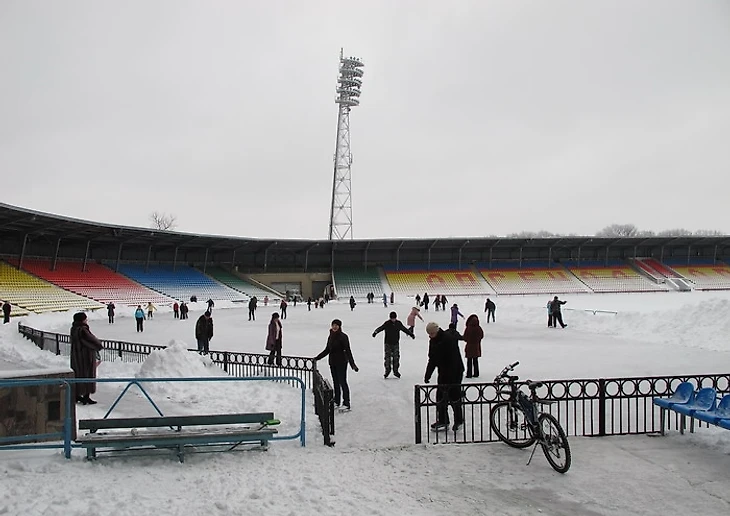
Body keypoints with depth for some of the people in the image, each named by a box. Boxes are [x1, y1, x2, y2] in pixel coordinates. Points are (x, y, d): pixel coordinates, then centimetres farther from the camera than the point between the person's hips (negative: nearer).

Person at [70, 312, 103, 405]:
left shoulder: (74, 329, 4)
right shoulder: (82, 330, -23)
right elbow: (93, 341, -20)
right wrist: (99, 345, 2)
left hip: (76, 357, 9)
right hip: (86, 357, -9)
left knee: (77, 375, 16)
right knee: (88, 375, 1)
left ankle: (77, 395, 25)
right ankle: (86, 397, 4)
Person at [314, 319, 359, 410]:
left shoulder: (343, 337, -13)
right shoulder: (331, 336, 9)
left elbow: (348, 351, -16)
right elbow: (327, 350, 18)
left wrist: (352, 364, -23)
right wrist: (317, 358, 19)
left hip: (341, 363, -7)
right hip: (332, 363, 7)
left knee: (342, 382, -4)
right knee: (335, 382, 13)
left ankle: (346, 403, 2)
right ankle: (336, 401, 23)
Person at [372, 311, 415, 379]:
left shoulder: (398, 323, -1)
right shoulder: (387, 323, -11)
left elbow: (405, 329, 13)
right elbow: (380, 328, -22)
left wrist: (411, 334, 18)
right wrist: (375, 332, -42)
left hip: (396, 343, 2)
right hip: (388, 343, -2)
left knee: (396, 357, 2)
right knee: (387, 357, -1)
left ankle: (396, 370, 15)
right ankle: (387, 370, 14)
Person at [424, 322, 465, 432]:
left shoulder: (449, 339, -22)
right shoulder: (433, 341, 5)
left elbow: (453, 359, -26)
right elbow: (432, 360, 14)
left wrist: (450, 376, -28)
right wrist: (427, 375, 11)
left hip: (455, 372, -8)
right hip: (443, 373, 8)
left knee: (454, 396, -2)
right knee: (440, 396, 7)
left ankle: (459, 420, 13)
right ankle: (442, 421, 15)